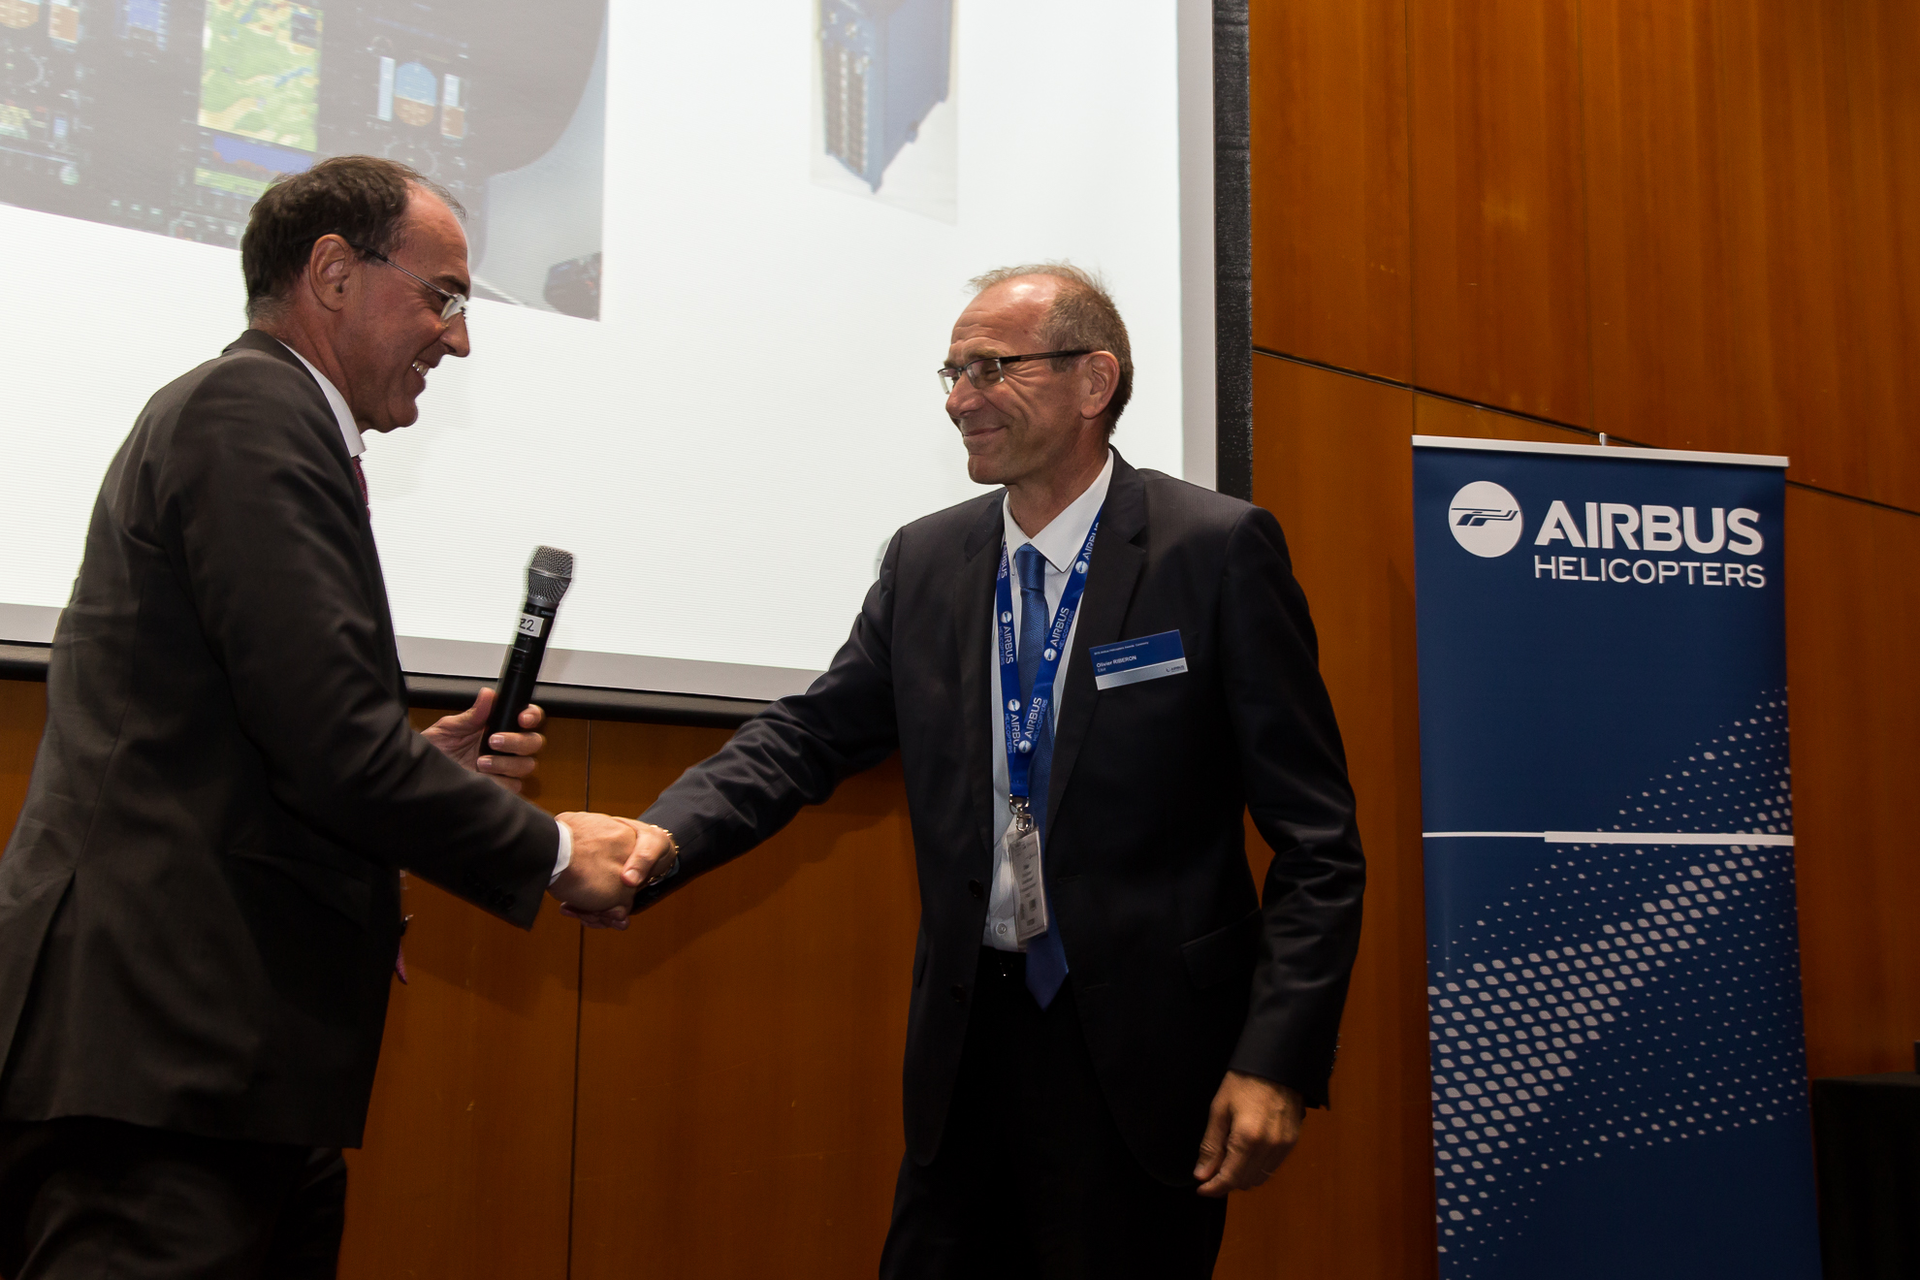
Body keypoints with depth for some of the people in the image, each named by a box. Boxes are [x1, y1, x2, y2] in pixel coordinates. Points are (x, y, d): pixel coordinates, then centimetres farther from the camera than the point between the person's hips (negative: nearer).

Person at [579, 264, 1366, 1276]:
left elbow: (1315, 838, -10)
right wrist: (663, 838, -15)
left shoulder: (1217, 551, -9)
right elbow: (809, 736, 4)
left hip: (1141, 1051, -4)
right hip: (969, 1041, 4)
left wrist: (1277, 1060, -16)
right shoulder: (925, 561, 6)